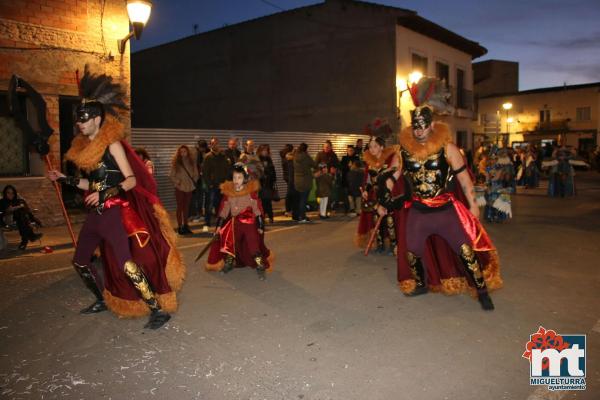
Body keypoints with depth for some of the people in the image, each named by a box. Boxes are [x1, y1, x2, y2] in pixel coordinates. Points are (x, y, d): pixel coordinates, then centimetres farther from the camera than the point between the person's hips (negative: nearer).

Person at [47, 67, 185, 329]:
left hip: (115, 211, -9)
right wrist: (65, 179, 15)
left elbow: (131, 180, -15)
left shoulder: (112, 144, -10)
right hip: (96, 213, 9)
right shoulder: (83, 147, 12)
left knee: (126, 263, -17)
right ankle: (103, 300, 36)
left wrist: (105, 194, -26)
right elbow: (92, 184, 17)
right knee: (80, 261, 18)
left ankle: (159, 309, -9)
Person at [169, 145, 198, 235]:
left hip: (189, 188, 3)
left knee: (186, 207, 9)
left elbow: (196, 174, 11)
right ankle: (179, 226, 5)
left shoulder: (192, 162, 5)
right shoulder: (175, 163, -3)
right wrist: (178, 182, -11)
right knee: (180, 207, 0)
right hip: (180, 188, -3)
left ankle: (185, 225, 19)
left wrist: (193, 182, -1)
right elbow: (171, 176, -3)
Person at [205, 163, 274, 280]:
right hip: (234, 223, 4)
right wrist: (219, 226, 7)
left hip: (249, 223, -4)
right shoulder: (228, 192, 1)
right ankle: (229, 263, 34)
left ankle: (261, 267, 0)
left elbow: (258, 210, -5)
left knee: (253, 244, -14)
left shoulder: (251, 192, -8)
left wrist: (260, 226, -6)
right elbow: (223, 211, 9)